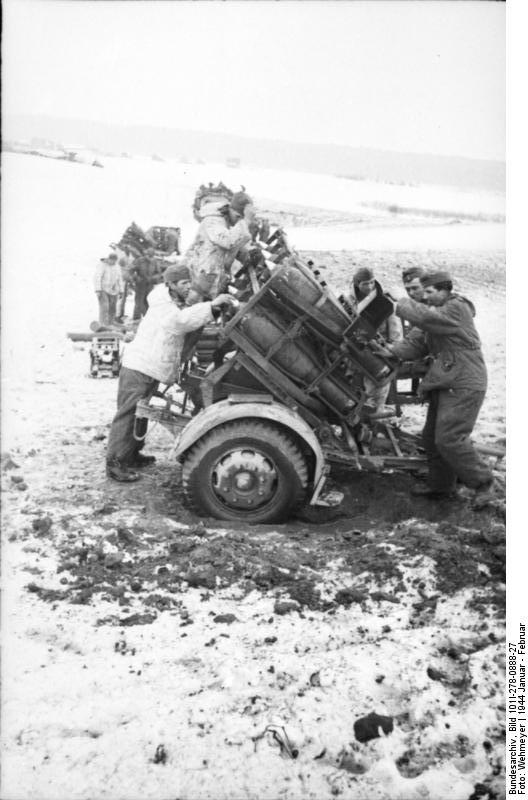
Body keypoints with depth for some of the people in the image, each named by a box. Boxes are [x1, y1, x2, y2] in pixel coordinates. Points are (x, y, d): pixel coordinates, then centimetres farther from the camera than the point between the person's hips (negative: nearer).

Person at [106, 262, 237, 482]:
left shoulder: (176, 305, 13)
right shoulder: (163, 308, -19)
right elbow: (181, 319, -39)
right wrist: (211, 305, -46)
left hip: (150, 371, 10)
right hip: (138, 369, -10)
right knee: (128, 415, -6)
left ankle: (132, 455, 34)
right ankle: (115, 463, -1)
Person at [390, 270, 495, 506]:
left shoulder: (457, 309, -14)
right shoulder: (436, 313, 15)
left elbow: (423, 317, -28)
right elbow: (415, 342, 8)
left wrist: (402, 303, -10)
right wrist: (392, 351, -9)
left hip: (463, 386, -10)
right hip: (445, 385, 10)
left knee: (449, 439, -14)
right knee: (432, 438, 13)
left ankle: (482, 482, 2)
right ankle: (441, 486, 25)